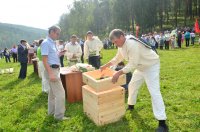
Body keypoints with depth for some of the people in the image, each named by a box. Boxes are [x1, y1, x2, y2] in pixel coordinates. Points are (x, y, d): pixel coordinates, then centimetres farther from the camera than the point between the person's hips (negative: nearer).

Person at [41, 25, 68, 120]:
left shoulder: (52, 43, 13)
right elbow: (45, 60, -20)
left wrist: (59, 54, 7)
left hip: (55, 69, 10)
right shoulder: (46, 43, -14)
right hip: (51, 70, -10)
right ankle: (59, 115, 3)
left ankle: (51, 111, 32)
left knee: (53, 92, 18)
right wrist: (51, 74, -26)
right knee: (60, 92, -7)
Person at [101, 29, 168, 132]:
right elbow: (117, 59, 14)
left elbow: (132, 64, -32)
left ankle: (162, 123, -11)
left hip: (151, 66, -9)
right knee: (132, 86, 17)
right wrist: (105, 66, 14)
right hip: (141, 67, 9)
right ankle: (131, 105, 41)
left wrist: (119, 73, -34)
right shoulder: (121, 46, -2)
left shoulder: (132, 44, -32)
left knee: (154, 91, -15)